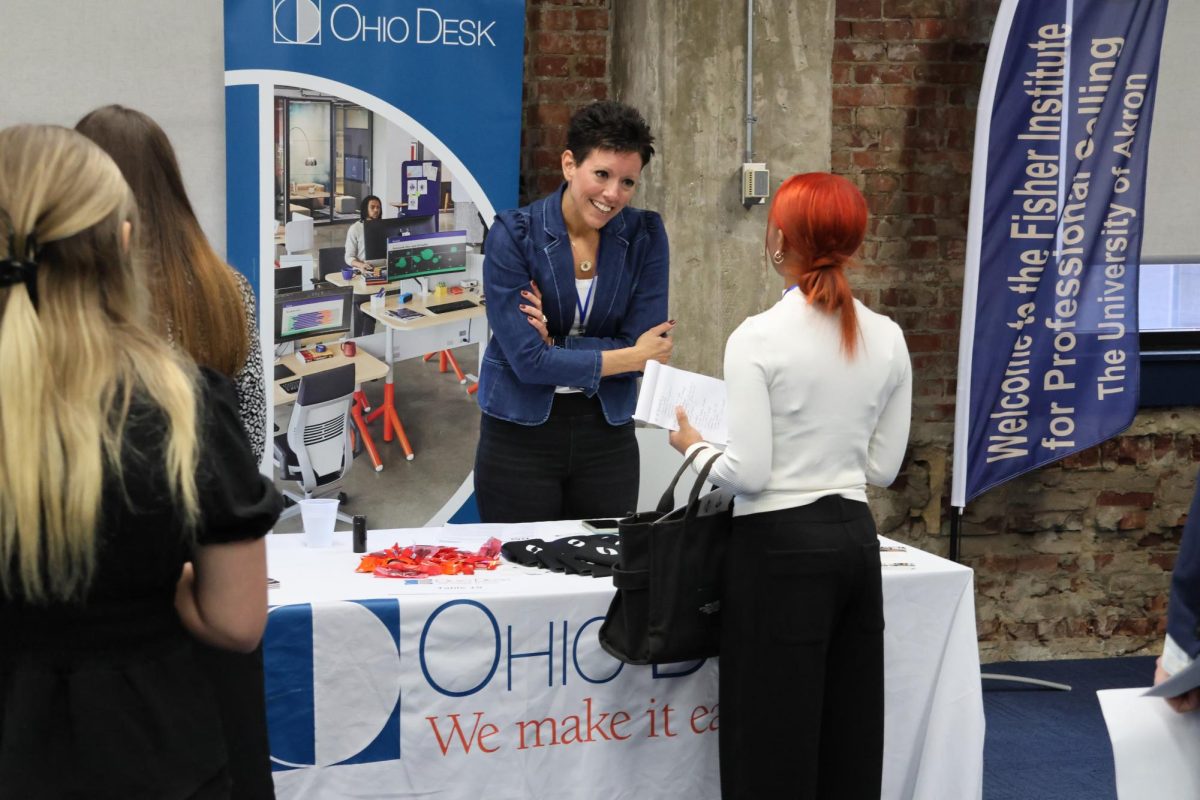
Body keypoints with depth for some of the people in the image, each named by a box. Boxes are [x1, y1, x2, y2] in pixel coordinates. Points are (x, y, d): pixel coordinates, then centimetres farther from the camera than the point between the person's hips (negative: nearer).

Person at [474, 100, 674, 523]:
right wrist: (633, 357, -12)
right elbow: (528, 359, -18)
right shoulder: (513, 234, -12)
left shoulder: (645, 236, -3)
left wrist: (555, 343, -18)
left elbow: (643, 344, -8)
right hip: (520, 435, -2)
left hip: (607, 435, 3)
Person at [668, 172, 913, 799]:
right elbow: (883, 467, 8)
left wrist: (693, 446, 3)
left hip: (781, 547, -6)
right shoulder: (887, 338, 3)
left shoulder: (758, 338, -13)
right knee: (849, 734, 13)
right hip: (856, 538, 6)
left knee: (774, 743, 2)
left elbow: (748, 473, -15)